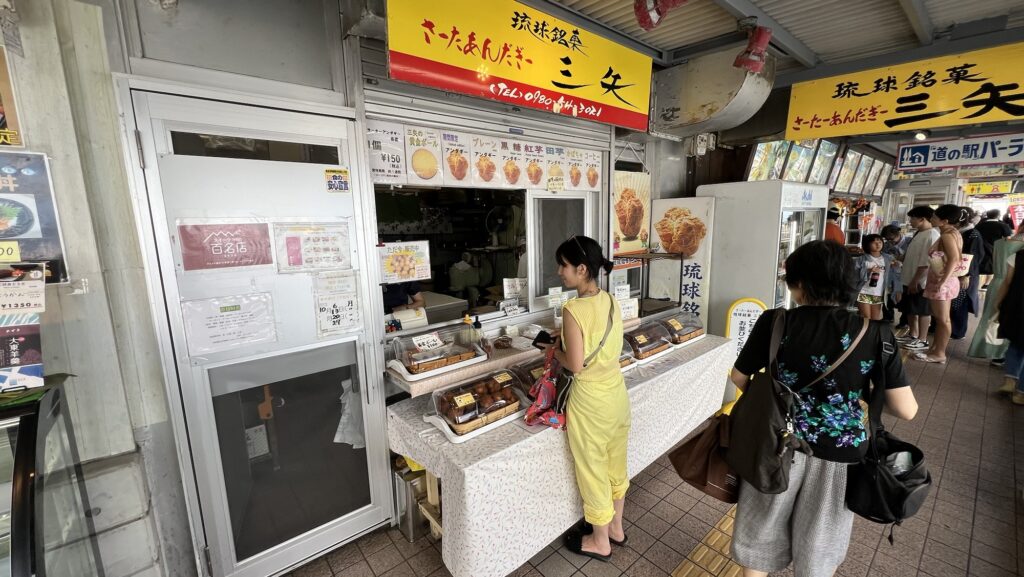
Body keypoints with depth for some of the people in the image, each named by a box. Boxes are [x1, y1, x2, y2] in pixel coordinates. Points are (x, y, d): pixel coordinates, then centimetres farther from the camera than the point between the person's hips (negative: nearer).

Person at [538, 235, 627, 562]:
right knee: (615, 464, 24)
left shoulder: (573, 310, -25)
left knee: (592, 470, 15)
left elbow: (575, 365, -22)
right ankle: (615, 527, 46)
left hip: (591, 400, -7)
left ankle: (599, 542, 37)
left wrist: (555, 350, -4)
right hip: (617, 393, 8)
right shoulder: (611, 301, -1)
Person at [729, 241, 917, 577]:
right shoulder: (877, 335, -13)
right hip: (837, 455, 2)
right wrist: (870, 398, 12)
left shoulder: (774, 322, -17)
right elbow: (907, 410, -9)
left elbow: (739, 378, -6)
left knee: (760, 531, 23)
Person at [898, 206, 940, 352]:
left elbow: (926, 262, -21)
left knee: (923, 311, 3)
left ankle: (922, 340, 13)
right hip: (910, 279, 9)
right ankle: (913, 335, 31)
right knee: (910, 309, 18)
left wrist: (915, 281, -20)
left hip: (921, 281, -9)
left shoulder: (932, 236, -18)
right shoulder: (919, 233, 10)